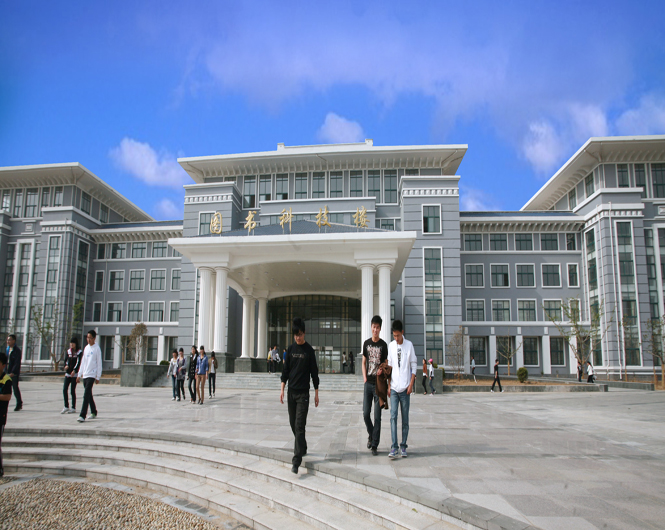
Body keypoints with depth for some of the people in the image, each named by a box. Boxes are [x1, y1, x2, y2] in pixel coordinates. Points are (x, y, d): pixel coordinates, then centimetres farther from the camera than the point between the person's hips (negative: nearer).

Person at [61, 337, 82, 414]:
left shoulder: (79, 352, -3)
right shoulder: (68, 351, 13)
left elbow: (78, 362, -12)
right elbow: (66, 360, 18)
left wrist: (74, 370, -24)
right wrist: (66, 365, -5)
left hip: (75, 374, -5)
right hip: (68, 373, 5)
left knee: (72, 390, -3)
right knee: (64, 389, -1)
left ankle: (73, 408, 5)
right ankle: (66, 407, 11)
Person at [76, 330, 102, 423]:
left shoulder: (97, 349, -5)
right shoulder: (86, 348, 14)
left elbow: (99, 363, -5)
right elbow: (83, 362, 19)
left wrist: (98, 377, -8)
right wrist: (79, 375, 15)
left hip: (92, 375, -7)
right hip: (85, 375, 7)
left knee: (86, 395, -14)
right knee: (89, 395, 13)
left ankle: (82, 416, -16)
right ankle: (94, 412, 26)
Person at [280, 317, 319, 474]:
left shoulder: (309, 350, -4)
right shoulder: (290, 349, 6)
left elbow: (314, 373, 0)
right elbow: (285, 370, 10)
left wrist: (316, 393, 1)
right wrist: (282, 389, 4)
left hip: (303, 393, -4)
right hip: (291, 392, 4)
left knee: (300, 426, -10)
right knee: (293, 424, 12)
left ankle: (297, 460, -12)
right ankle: (302, 448, 33)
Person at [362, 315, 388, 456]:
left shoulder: (383, 345, -1)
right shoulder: (366, 343, 8)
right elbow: (363, 362, 13)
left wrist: (382, 369, -16)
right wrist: (364, 377, 2)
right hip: (368, 383, 3)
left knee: (377, 416, 0)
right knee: (366, 413, 3)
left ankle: (374, 445, 8)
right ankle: (371, 435, 30)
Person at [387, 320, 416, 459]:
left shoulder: (409, 345, 0)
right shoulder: (391, 346, 7)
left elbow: (414, 365, 2)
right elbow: (389, 366, 11)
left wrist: (411, 384, -6)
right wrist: (388, 385, 7)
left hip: (405, 388, -1)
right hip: (394, 388, 2)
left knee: (405, 419, 5)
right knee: (393, 416, -7)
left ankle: (403, 447, 14)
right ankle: (394, 448, -7)